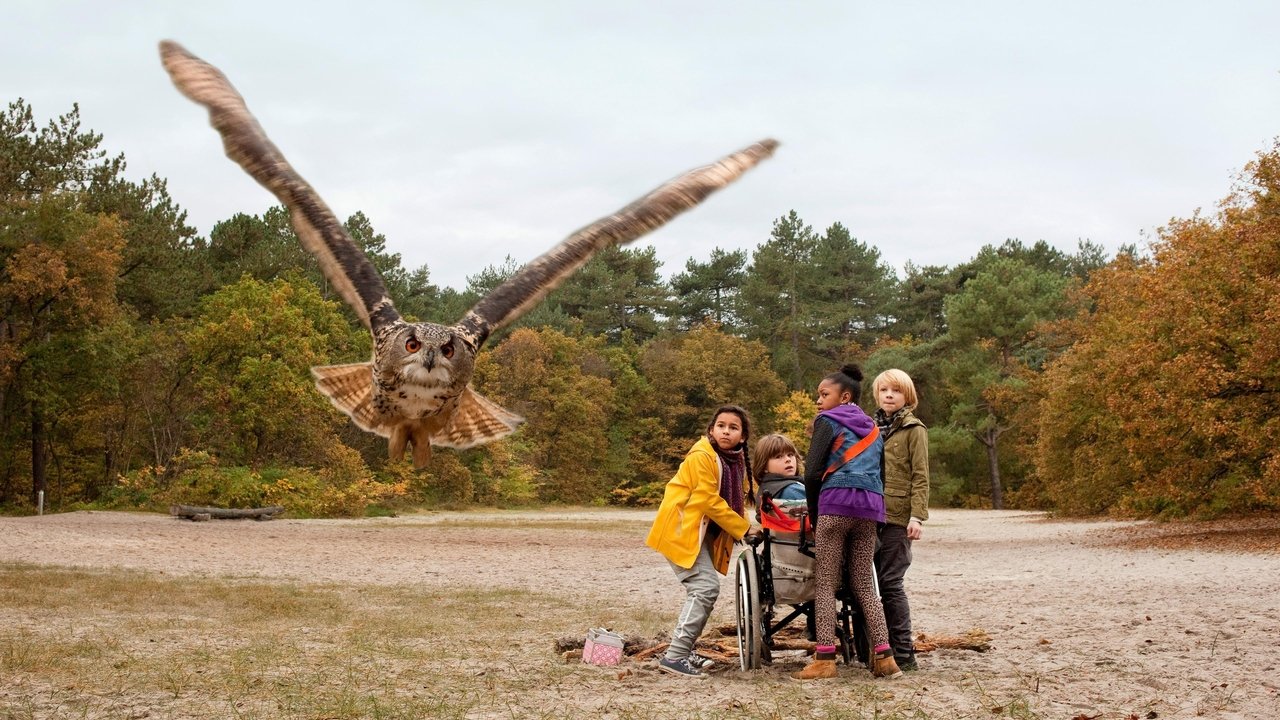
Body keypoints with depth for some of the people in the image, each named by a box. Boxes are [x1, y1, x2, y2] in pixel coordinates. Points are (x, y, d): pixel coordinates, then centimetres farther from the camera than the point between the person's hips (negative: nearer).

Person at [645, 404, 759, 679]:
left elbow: (737, 498, 13)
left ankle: (683, 650, 21)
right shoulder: (702, 457, -18)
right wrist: (743, 529, -15)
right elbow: (710, 502, -20)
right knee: (705, 588, -17)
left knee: (705, 590, 10)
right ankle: (674, 656, -16)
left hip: (702, 532, 9)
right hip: (681, 529, -9)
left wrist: (747, 525, -5)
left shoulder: (736, 460, 8)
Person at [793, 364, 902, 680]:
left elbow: (812, 473, -3)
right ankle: (884, 657, 3)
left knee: (826, 584, -3)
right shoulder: (873, 428, 26)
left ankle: (825, 659, -10)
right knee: (864, 584, 10)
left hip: (837, 501, -6)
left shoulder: (828, 421, 6)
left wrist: (814, 516, 7)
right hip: (872, 505, 6)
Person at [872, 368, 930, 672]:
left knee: (890, 582, -8)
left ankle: (903, 653, -1)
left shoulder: (914, 430, -1)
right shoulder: (872, 427, 16)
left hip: (897, 517, -6)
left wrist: (917, 516, -15)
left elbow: (921, 477, -6)